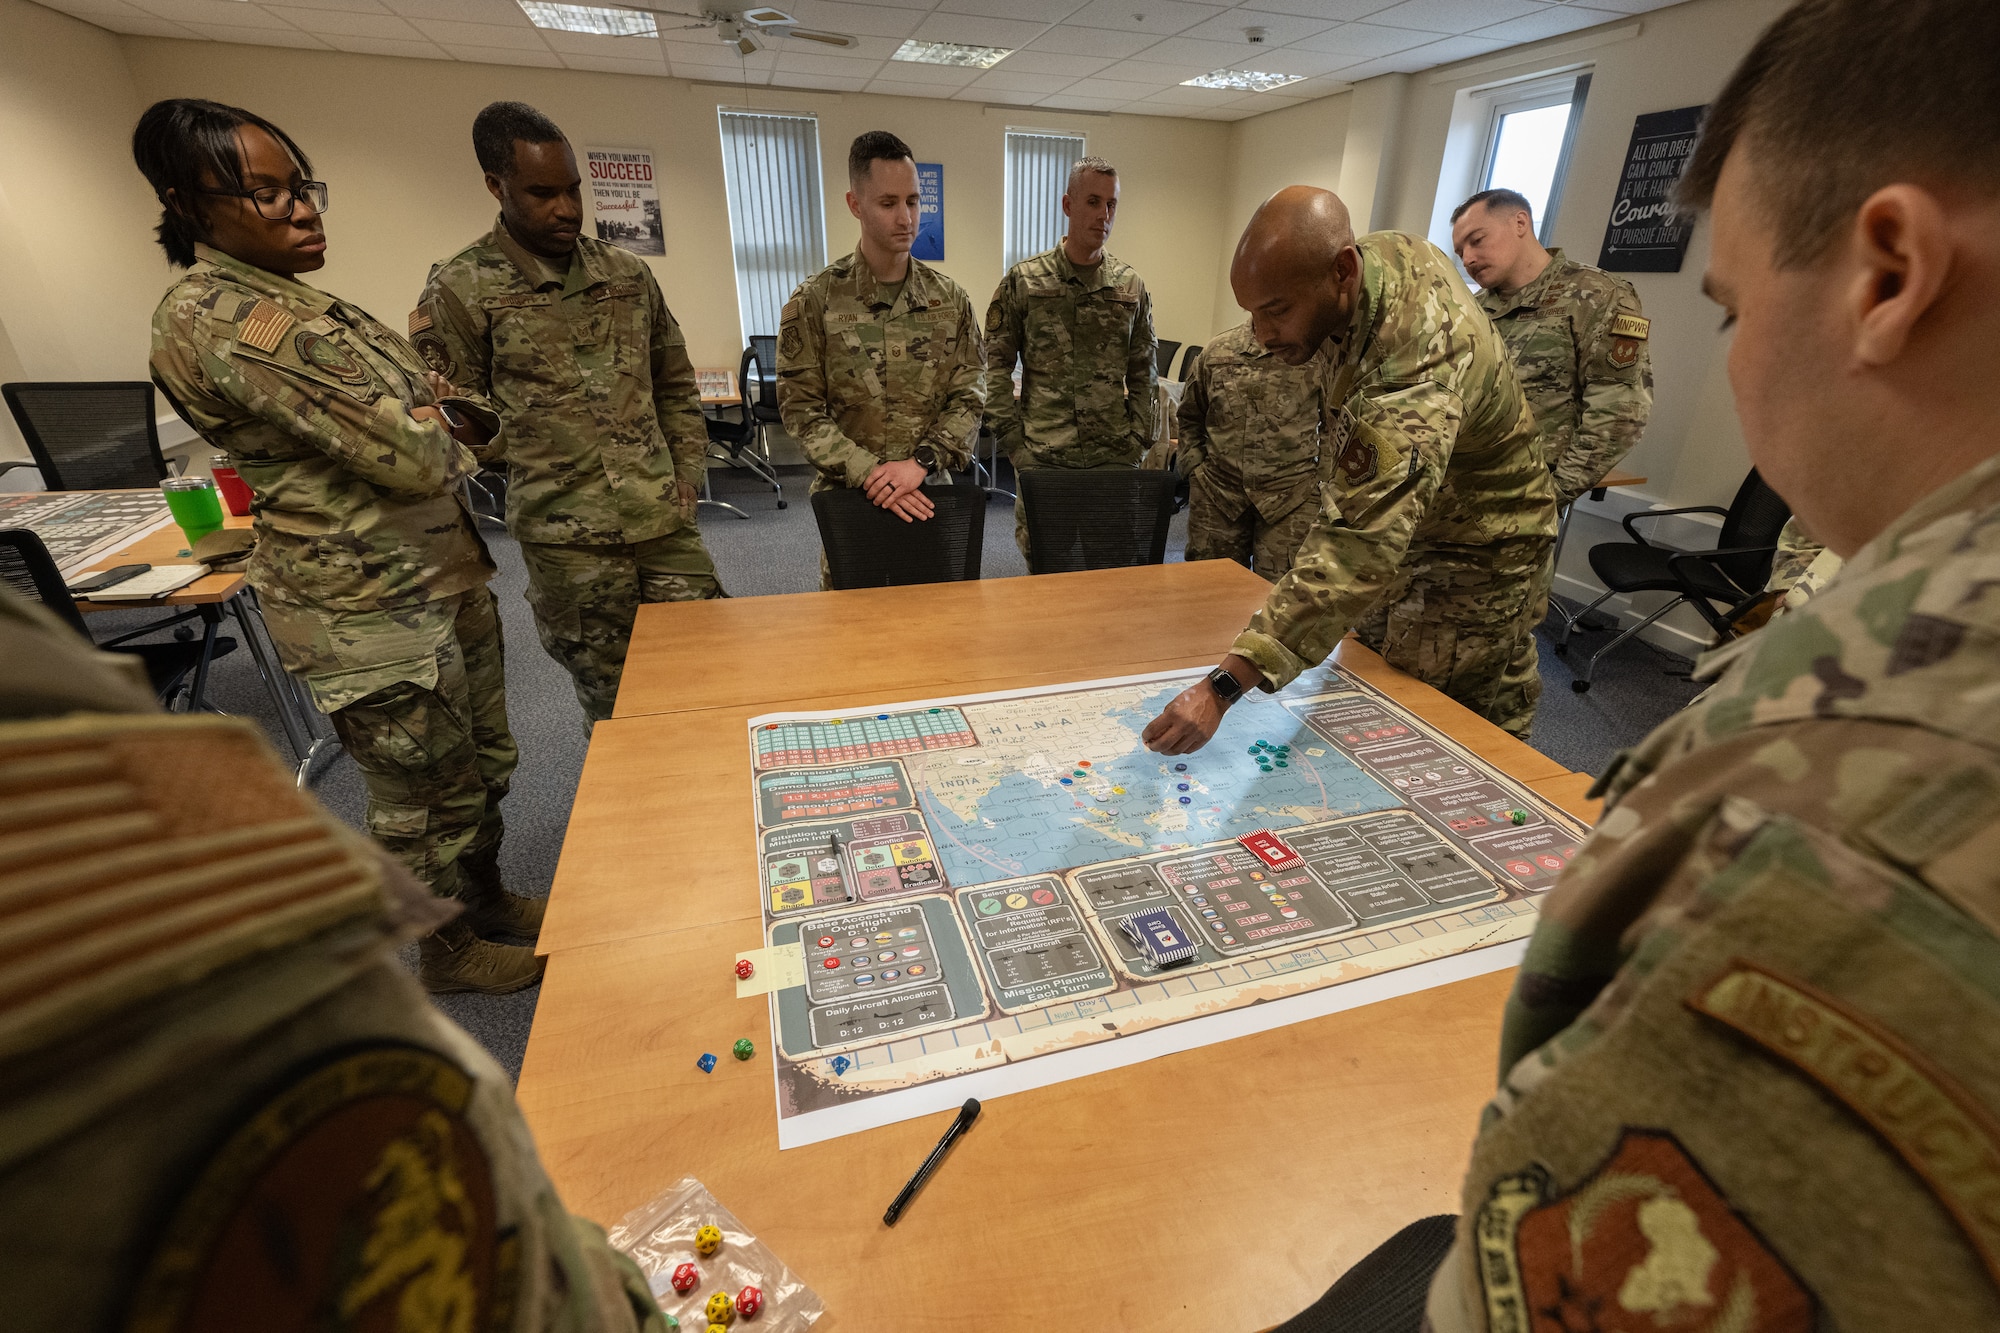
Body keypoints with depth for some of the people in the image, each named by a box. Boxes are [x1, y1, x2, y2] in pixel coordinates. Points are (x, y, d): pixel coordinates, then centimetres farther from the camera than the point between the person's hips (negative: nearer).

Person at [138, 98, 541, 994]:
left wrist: (434, 420, -8)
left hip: (441, 573, 10)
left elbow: (442, 410, 15)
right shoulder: (225, 316, -19)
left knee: (479, 762, 22)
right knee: (424, 795, 9)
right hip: (372, 606, -9)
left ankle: (486, 896, 43)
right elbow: (415, 456, -24)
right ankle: (447, 950, 32)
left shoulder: (286, 299, 13)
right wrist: (442, 424, -3)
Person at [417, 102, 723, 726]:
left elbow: (676, 383, 17)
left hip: (665, 520, 4)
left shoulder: (628, 272, 11)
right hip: (567, 538, -3)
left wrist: (688, 473, 7)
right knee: (614, 702, 8)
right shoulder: (461, 288, -2)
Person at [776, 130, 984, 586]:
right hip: (848, 497, -2)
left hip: (932, 494, 2)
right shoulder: (814, 300, -4)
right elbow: (801, 408, -6)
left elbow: (968, 398, 1)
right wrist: (870, 474, -18)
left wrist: (920, 462, -15)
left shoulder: (950, 299, 4)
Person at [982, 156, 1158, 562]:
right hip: (1042, 456, -2)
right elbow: (996, 366, 1)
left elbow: (1143, 372, 12)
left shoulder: (1131, 285, 9)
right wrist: (1012, 438, -5)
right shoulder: (1024, 280, 1)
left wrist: (1139, 437, 4)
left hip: (1115, 457, 2)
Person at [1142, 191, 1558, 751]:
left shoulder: (1413, 375, -41)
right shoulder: (1383, 249, -12)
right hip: (1402, 523, 9)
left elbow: (1357, 555, -49)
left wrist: (1223, 686, -54)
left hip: (1472, 558, -8)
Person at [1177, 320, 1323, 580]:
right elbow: (1189, 418, 19)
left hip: (1291, 500, -2)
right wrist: (1195, 468, 8)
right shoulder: (1216, 352, 7)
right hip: (1216, 494, 2)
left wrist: (1322, 471, 4)